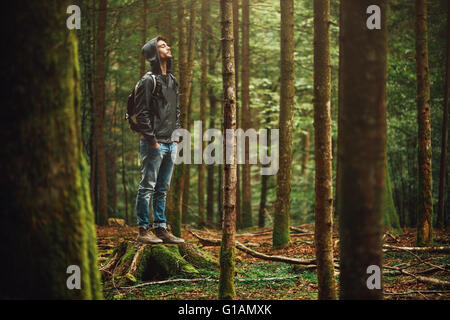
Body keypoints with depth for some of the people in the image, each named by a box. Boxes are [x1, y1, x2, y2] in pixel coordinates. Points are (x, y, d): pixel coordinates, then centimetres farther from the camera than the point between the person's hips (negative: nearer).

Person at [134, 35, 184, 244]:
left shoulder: (172, 80, 16)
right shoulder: (148, 80, -9)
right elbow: (142, 114, -14)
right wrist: (152, 140, -16)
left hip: (170, 144, 8)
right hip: (154, 144, -8)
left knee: (162, 189, 12)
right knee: (147, 187, -3)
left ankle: (161, 229, 18)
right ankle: (143, 230, 1)